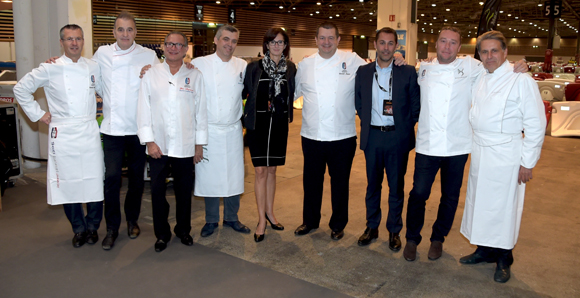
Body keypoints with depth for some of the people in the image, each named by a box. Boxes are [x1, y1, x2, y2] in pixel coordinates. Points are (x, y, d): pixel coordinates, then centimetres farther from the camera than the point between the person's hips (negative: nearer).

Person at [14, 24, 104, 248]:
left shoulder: (93, 68, 6)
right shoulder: (49, 69, -1)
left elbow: (105, 90, 21)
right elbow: (21, 89, 7)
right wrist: (37, 114, 3)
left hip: (89, 133, 2)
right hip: (62, 135, -1)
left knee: (94, 182, 2)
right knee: (67, 184, 4)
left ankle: (92, 226, 21)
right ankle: (79, 229, 22)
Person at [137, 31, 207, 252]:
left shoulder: (194, 76, 5)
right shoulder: (152, 74, 4)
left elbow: (201, 111, 5)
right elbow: (144, 109, 2)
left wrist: (200, 144, 3)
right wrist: (149, 141, -6)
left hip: (185, 146, 0)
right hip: (158, 145, 0)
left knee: (184, 191, 10)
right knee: (157, 191, 6)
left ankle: (183, 229, 29)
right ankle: (162, 234, 23)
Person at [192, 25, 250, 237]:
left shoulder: (243, 66, 5)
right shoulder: (199, 64, -4)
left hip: (233, 130, 3)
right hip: (208, 130, -2)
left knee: (234, 175, 10)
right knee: (209, 176, 5)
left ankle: (231, 217, 28)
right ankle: (211, 220, 24)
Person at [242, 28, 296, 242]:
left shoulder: (290, 68, 6)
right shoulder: (254, 67, -1)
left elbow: (292, 95, 11)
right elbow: (244, 92, 1)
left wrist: (288, 117, 4)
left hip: (279, 125, 3)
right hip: (258, 124, -2)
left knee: (272, 170, 13)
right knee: (261, 171, -3)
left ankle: (269, 212, 28)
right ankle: (262, 220, 7)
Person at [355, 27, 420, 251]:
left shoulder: (408, 72, -2)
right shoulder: (363, 72, 5)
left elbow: (416, 105, 1)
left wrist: (404, 127, -5)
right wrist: (368, 122, 4)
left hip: (397, 138, -2)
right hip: (372, 137, 2)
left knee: (396, 186, 8)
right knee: (372, 184, 13)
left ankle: (394, 231, 23)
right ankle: (372, 227, 27)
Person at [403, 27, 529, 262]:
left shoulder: (470, 67, 3)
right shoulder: (423, 70, 7)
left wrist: (518, 69, -4)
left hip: (457, 146, 0)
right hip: (427, 145, 0)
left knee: (450, 197, 12)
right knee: (418, 194, 2)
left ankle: (438, 238, 32)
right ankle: (412, 239, 21)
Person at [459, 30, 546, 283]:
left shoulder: (521, 80, -10)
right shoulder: (480, 80, 9)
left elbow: (536, 124, -10)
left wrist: (527, 162, -12)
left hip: (506, 155, -6)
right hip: (480, 153, 6)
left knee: (503, 206, 3)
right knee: (479, 201, 14)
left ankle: (503, 259, 21)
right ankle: (484, 250, 31)